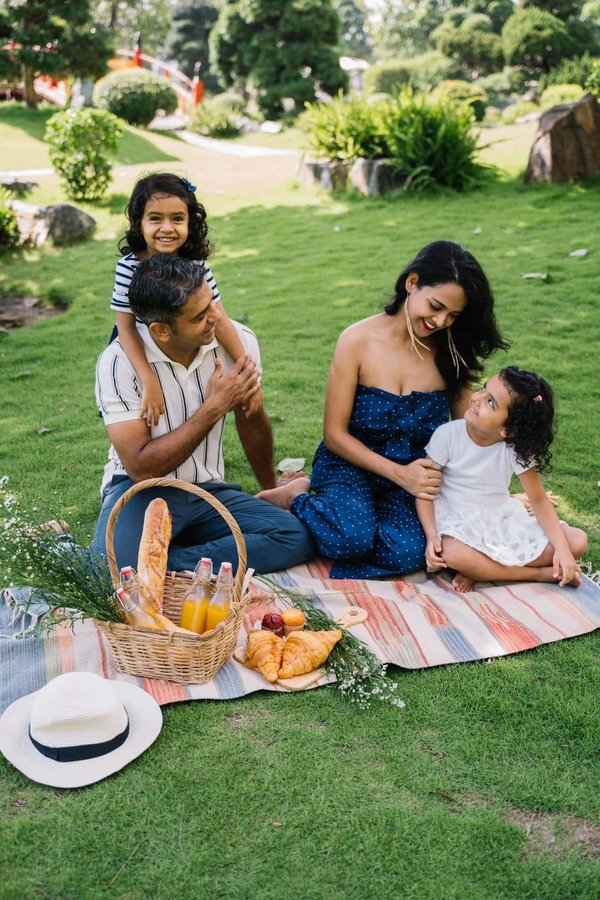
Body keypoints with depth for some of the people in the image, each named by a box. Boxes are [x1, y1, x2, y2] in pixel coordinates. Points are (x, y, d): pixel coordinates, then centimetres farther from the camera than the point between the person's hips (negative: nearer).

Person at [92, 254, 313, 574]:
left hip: (209, 489, 5)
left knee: (297, 538, -22)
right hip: (141, 489, -5)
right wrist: (214, 407, -19)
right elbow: (141, 468, -19)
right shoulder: (119, 362, -18)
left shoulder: (238, 341, -6)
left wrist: (271, 490, 27)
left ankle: (156, 562, -18)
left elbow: (251, 422, 12)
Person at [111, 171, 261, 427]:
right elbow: (126, 328, -24)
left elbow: (219, 320, -17)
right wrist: (149, 383, -33)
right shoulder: (129, 267, -25)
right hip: (137, 355, -2)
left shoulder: (197, 266, -18)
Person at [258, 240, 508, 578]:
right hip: (351, 464, -3)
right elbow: (335, 433, -9)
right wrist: (400, 474, -20)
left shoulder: (450, 352, -1)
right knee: (353, 537, -34)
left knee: (409, 552, -28)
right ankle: (298, 498, -1)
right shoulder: (359, 340, -11)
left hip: (414, 472, 3)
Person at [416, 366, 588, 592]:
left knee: (578, 541, -12)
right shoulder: (448, 434, -15)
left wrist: (562, 549, -16)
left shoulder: (516, 448, -10)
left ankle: (478, 570, -16)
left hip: (503, 520, 3)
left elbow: (539, 500, -4)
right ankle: (543, 573, -17)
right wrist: (432, 536, -27)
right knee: (452, 552, -39)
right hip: (457, 521, -3)